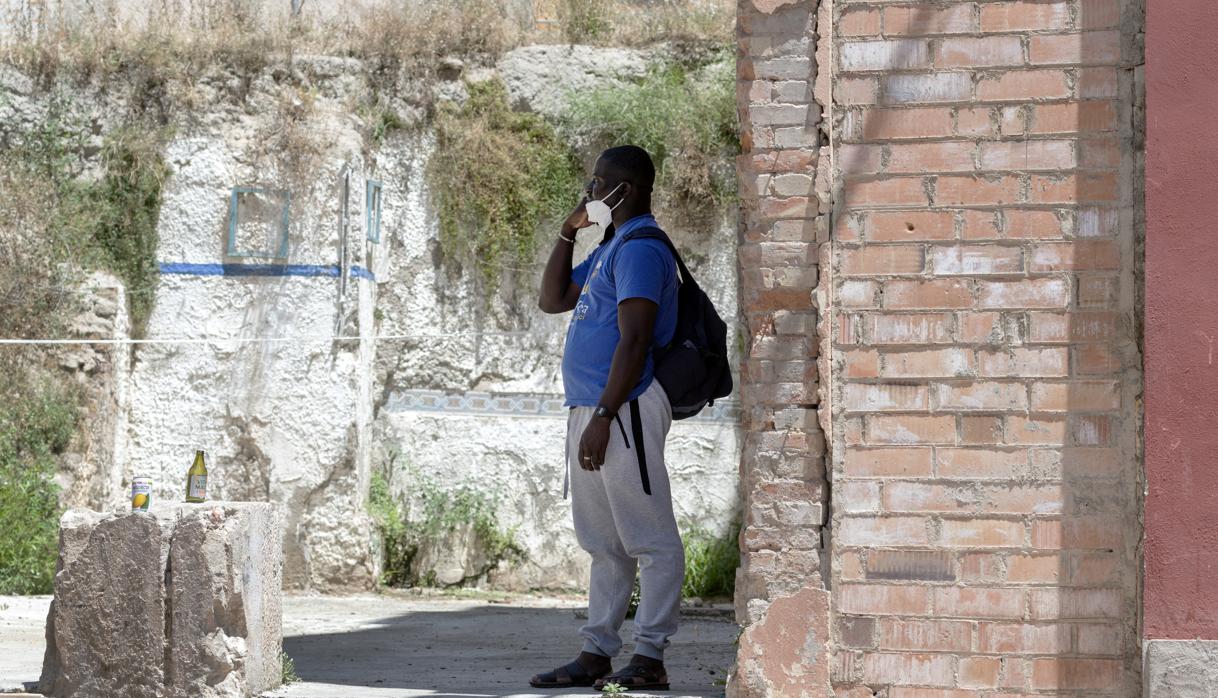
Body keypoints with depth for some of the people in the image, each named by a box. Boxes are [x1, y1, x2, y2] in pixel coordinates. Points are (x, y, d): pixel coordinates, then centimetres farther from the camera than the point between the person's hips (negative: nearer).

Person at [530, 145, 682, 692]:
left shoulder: (640, 248, -12)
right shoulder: (609, 249, 20)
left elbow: (634, 341, -20)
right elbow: (553, 300, 25)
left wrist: (603, 416, -23)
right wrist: (568, 232, 16)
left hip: (624, 410, -11)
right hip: (591, 411, 11)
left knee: (651, 542, -7)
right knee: (604, 544, 12)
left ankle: (649, 657, -8)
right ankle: (596, 654, 16)